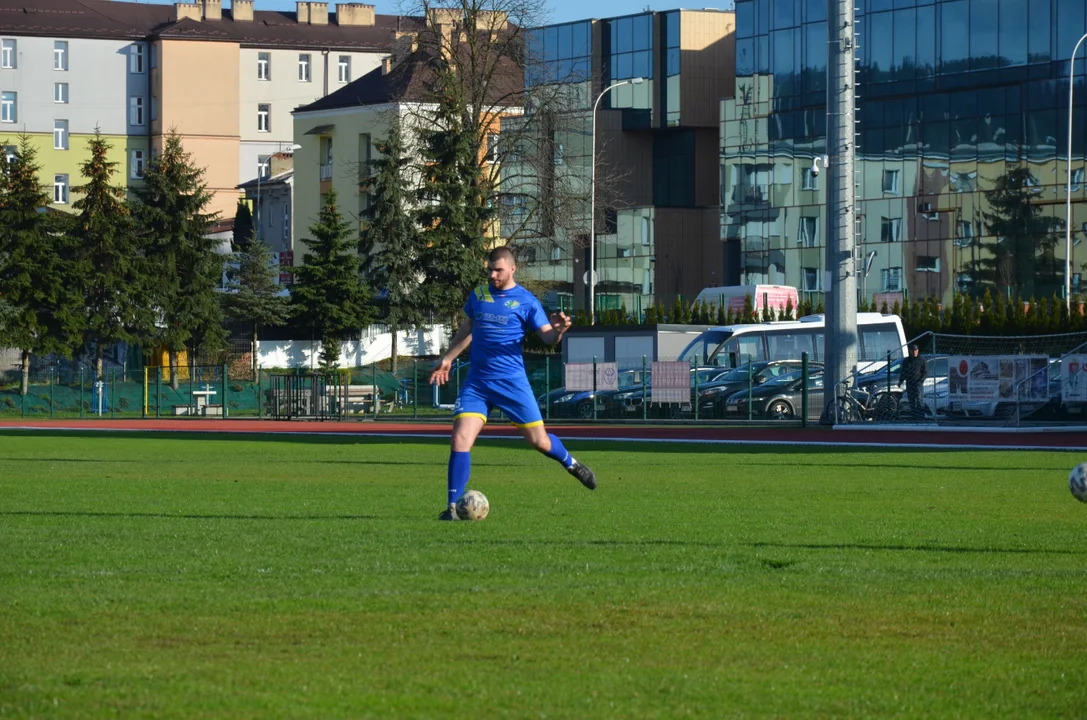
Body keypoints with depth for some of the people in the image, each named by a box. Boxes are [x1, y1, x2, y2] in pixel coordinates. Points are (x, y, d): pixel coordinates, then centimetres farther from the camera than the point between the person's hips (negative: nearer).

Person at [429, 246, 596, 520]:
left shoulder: (526, 301, -2)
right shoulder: (478, 295, 8)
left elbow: (548, 337, -7)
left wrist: (558, 329, -29)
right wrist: (447, 359, 22)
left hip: (512, 381, -2)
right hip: (476, 382, 2)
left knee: (539, 441, 2)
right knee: (460, 439, -14)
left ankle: (571, 464, 35)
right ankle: (453, 506, -9)